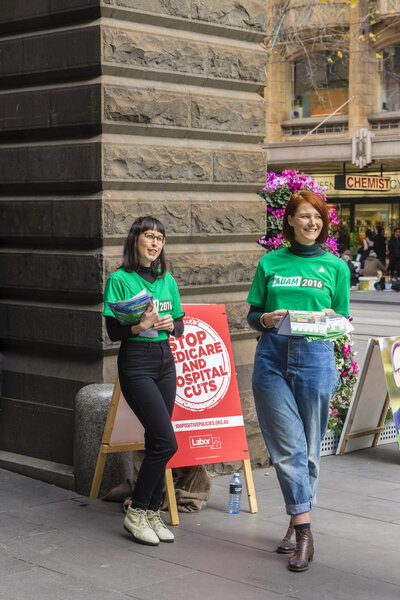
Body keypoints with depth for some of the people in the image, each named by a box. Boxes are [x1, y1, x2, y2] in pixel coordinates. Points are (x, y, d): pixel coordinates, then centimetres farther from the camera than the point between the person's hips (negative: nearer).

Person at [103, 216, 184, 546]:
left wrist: (170, 324, -7)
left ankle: (152, 513, 16)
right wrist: (140, 326, -27)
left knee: (157, 441, 6)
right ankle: (136, 512, 1)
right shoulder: (120, 279, -6)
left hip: (165, 360, 6)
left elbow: (180, 326, 15)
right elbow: (113, 331, -9)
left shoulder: (167, 280, 11)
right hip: (136, 363, -6)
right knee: (166, 441, -12)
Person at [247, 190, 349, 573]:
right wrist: (266, 319, -8)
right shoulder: (270, 263, 11)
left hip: (314, 358, 0)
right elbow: (252, 314, 14)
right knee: (288, 446, -5)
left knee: (308, 447, 4)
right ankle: (303, 531, -1)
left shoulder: (335, 266, 9)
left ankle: (297, 523, 17)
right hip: (272, 357, 0)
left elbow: (343, 319, 11)